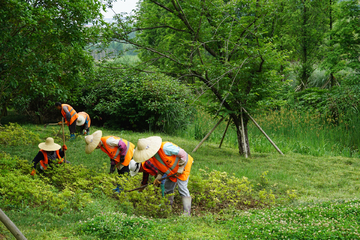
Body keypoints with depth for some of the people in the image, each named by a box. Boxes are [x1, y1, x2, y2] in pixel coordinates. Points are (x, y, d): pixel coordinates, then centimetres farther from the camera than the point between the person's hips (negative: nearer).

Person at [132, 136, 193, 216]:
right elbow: (160, 167, 5)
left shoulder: (165, 147, -35)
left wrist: (181, 168, -21)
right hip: (171, 171, 8)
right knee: (168, 189, 12)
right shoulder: (151, 157, -10)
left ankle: (187, 213, -10)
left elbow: (183, 153, -27)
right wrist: (159, 177, -13)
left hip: (182, 165, -8)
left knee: (182, 188, -14)